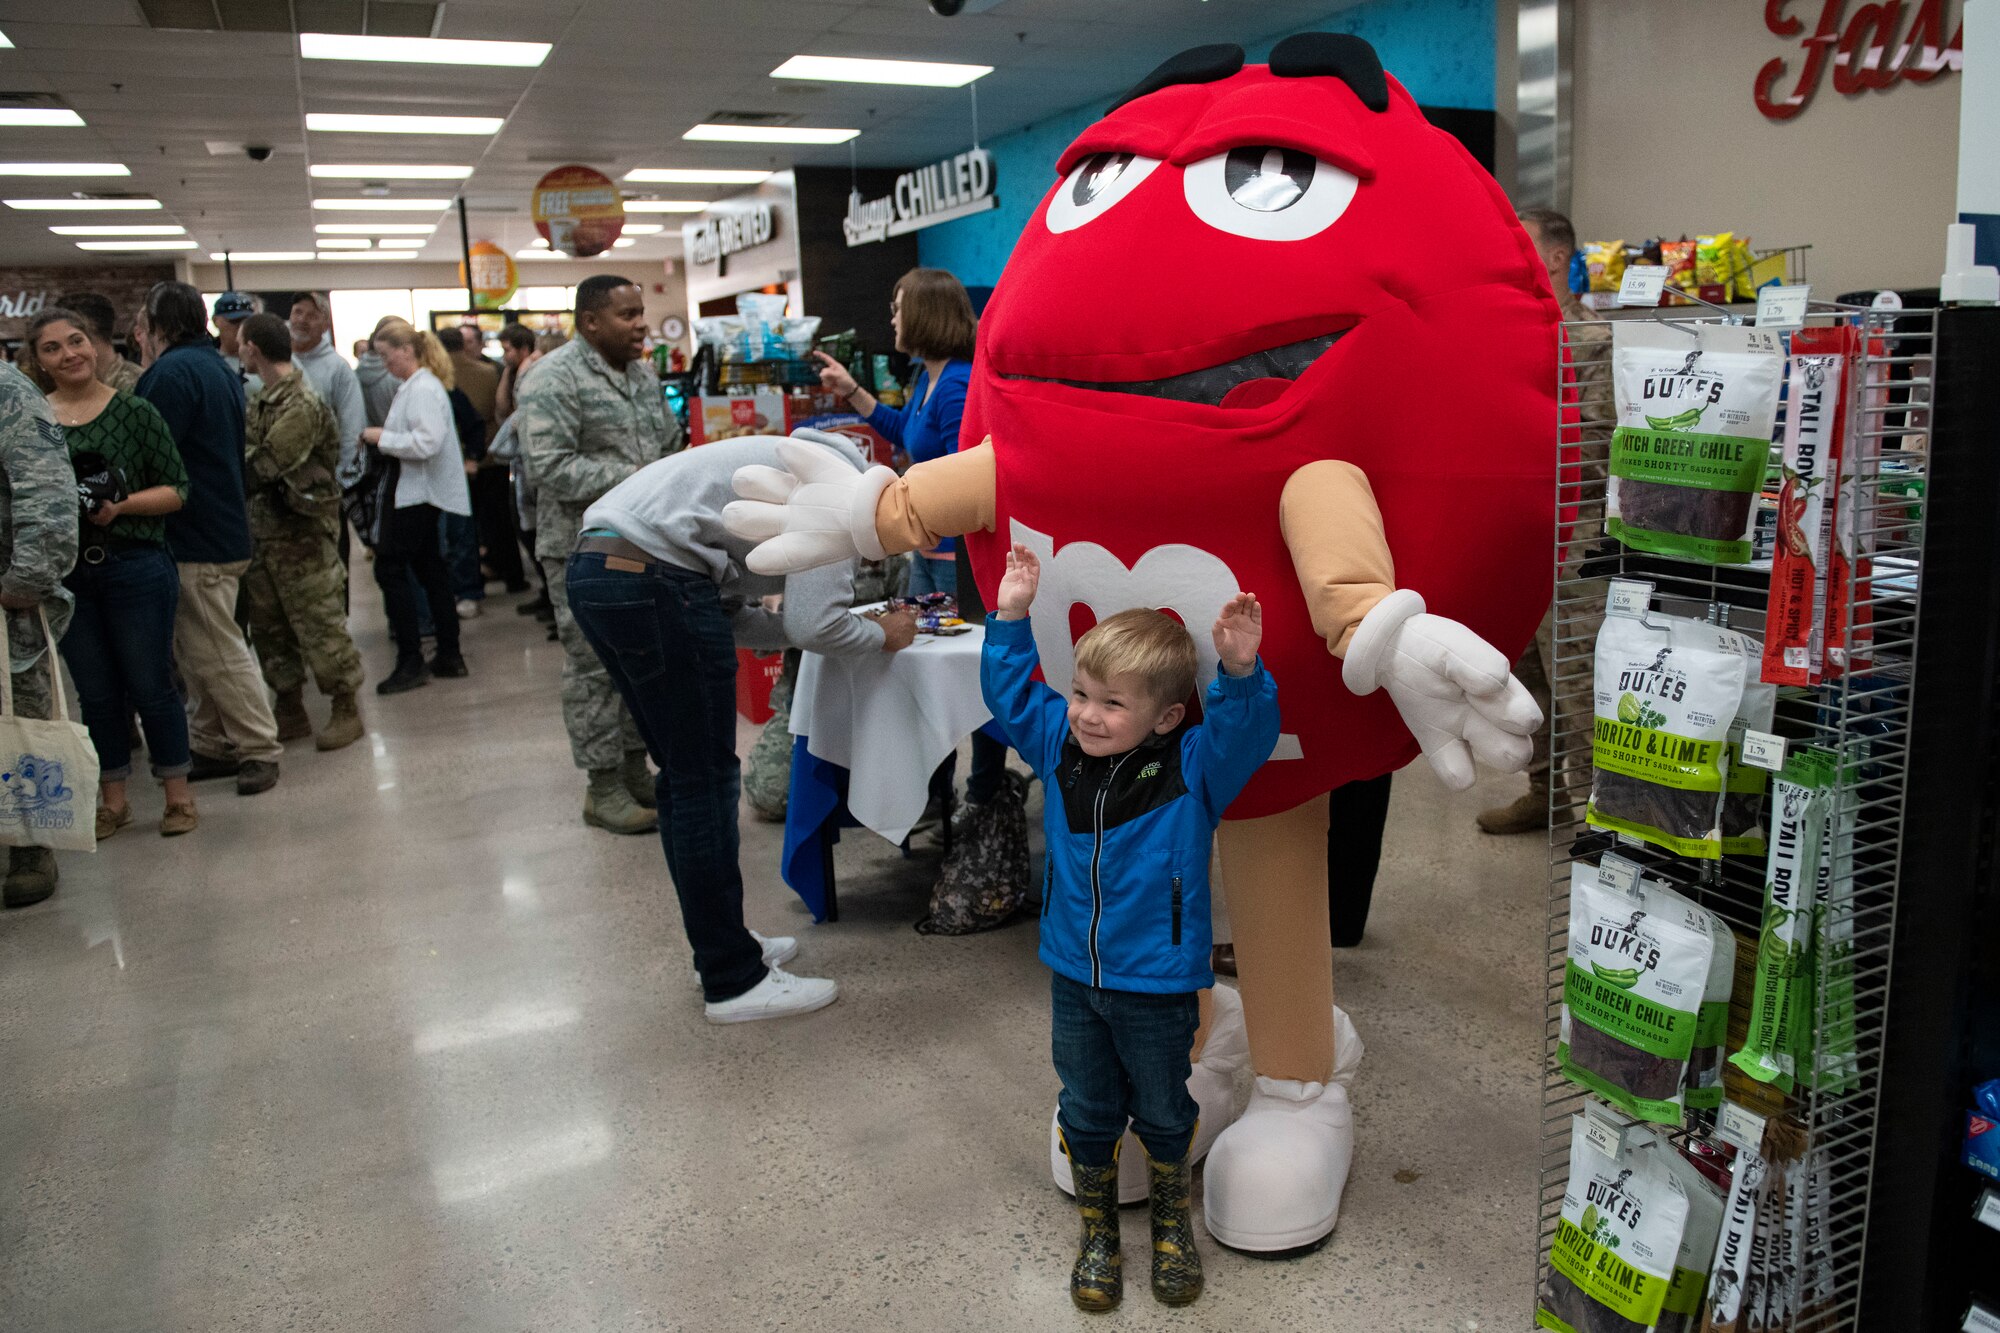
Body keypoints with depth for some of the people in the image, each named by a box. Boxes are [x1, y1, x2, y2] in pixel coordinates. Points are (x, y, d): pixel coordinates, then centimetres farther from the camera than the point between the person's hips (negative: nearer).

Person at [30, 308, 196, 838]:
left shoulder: (135, 412, -4)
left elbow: (177, 490, -4)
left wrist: (122, 506, -18)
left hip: (135, 567, -3)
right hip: (65, 573, 3)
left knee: (151, 686, 5)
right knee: (95, 692, 13)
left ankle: (178, 793, 19)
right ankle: (113, 799, 26)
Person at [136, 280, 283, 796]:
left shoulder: (173, 371, -15)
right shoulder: (219, 368, 16)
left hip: (197, 539, -10)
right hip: (222, 527, 10)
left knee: (217, 652, -3)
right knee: (199, 650, 15)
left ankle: (260, 749, 3)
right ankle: (213, 746, 21)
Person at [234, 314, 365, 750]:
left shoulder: (302, 406, -17)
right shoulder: (263, 401, 12)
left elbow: (263, 467, -21)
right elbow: (249, 455, 14)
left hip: (301, 533, -9)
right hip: (261, 529, 9)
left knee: (320, 624, -2)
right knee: (269, 626, 14)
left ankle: (346, 710, 10)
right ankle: (290, 711, 24)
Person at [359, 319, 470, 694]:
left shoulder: (424, 389, -16)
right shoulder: (413, 386, 15)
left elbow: (427, 442, -26)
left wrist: (383, 437, -15)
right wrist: (382, 439, 7)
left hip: (422, 491, -11)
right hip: (421, 490, 11)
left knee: (389, 567, -8)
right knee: (428, 568, 13)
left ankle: (411, 662, -4)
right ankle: (449, 655, 19)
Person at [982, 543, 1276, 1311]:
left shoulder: (1193, 769, -18)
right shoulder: (1060, 747, -6)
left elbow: (1245, 731, -34)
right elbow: (1012, 694, 2)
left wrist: (1241, 673, -52)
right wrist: (1012, 619, -8)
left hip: (1159, 986, -3)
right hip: (1074, 975, 3)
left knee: (1163, 1114, 18)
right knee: (1087, 1113, 18)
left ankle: (1173, 1225, 43)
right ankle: (1097, 1232, 39)